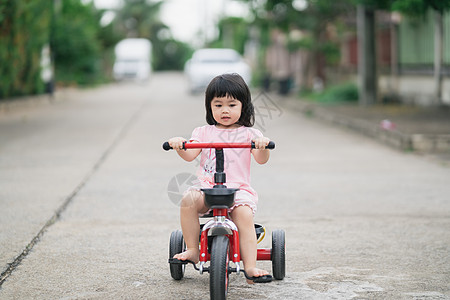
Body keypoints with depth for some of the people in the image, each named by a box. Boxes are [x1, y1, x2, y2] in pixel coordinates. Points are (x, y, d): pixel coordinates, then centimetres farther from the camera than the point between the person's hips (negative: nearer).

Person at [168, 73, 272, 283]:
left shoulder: (248, 134, 10)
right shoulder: (204, 132, 16)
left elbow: (261, 160, -4)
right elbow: (190, 155, 1)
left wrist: (263, 146, -26)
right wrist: (179, 145, -20)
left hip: (238, 188, -2)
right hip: (207, 187, 2)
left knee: (244, 213, -30)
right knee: (188, 200, -29)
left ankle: (250, 266, -31)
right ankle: (192, 250, -18)